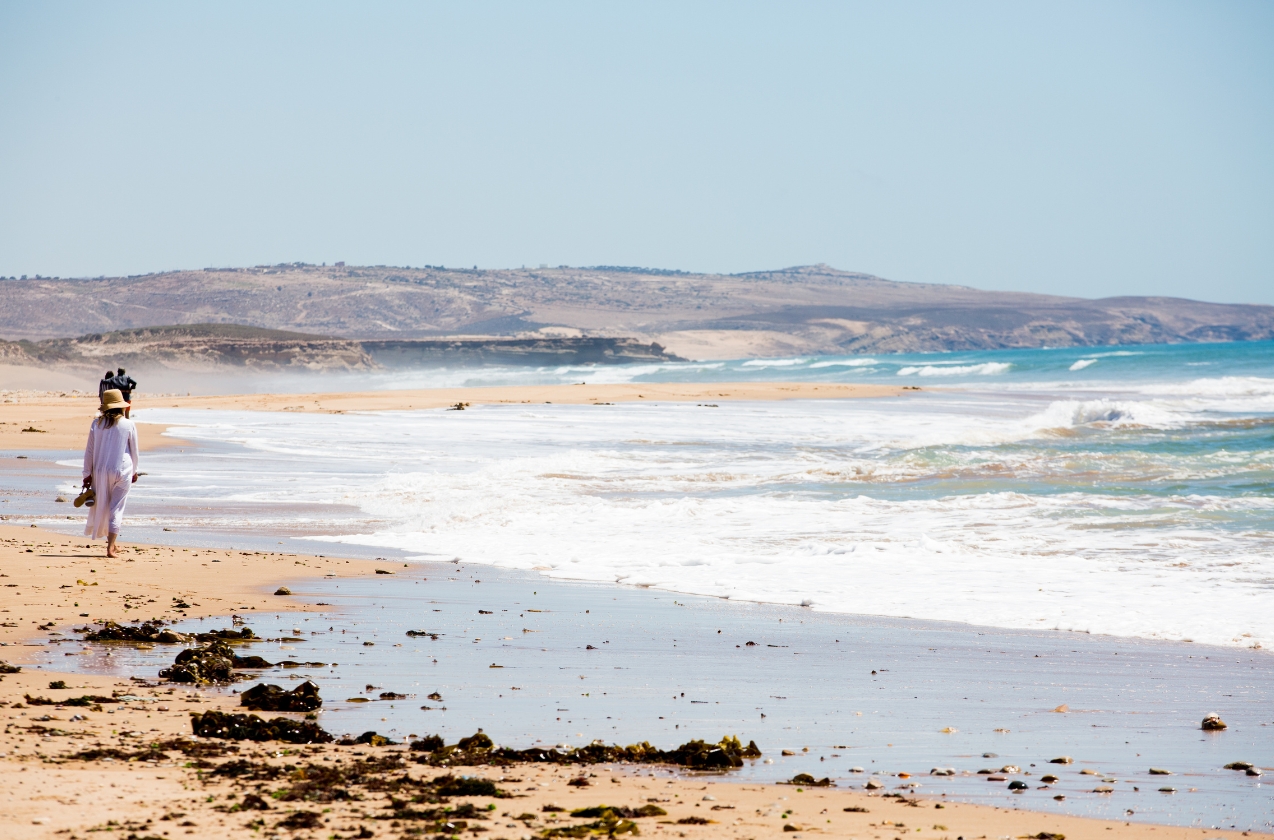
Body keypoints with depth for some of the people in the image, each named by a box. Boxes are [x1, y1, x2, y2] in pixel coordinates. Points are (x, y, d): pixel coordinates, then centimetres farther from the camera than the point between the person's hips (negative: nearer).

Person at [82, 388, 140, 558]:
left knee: (103, 507, 16)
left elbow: (89, 450, 2)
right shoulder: (129, 425, -5)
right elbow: (134, 451, 3)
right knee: (117, 509, 0)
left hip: (101, 471, 2)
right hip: (122, 471, -2)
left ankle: (111, 543, 25)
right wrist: (134, 470, 18)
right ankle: (111, 547, -6)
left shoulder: (97, 424, 0)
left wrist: (87, 473, 7)